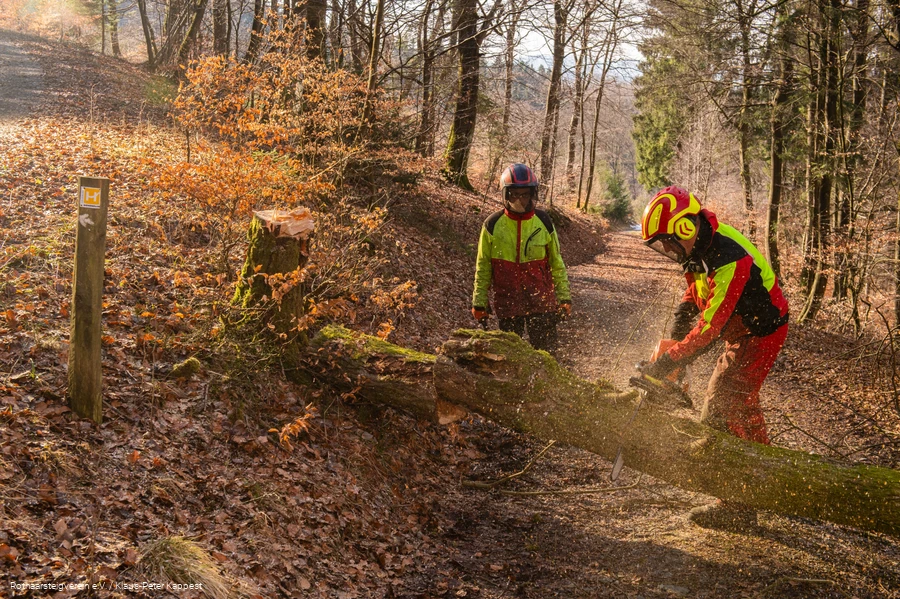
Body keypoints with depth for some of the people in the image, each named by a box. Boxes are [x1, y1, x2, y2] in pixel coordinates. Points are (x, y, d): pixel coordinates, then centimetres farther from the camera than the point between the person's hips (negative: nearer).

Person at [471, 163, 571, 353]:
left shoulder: (544, 222, 1)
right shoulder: (492, 225, -2)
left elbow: (556, 262, 10)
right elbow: (483, 267, 5)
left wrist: (564, 297, 8)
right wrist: (479, 303, 4)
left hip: (542, 302, 0)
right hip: (507, 303, 0)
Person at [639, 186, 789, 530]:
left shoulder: (729, 262, -34)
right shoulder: (700, 246, -3)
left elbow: (710, 328, -34)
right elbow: (695, 290, 12)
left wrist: (666, 363, -31)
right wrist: (674, 336, -3)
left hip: (762, 334, -10)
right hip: (744, 331, 10)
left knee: (721, 414, -12)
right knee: (740, 402, 23)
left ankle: (735, 508, -8)